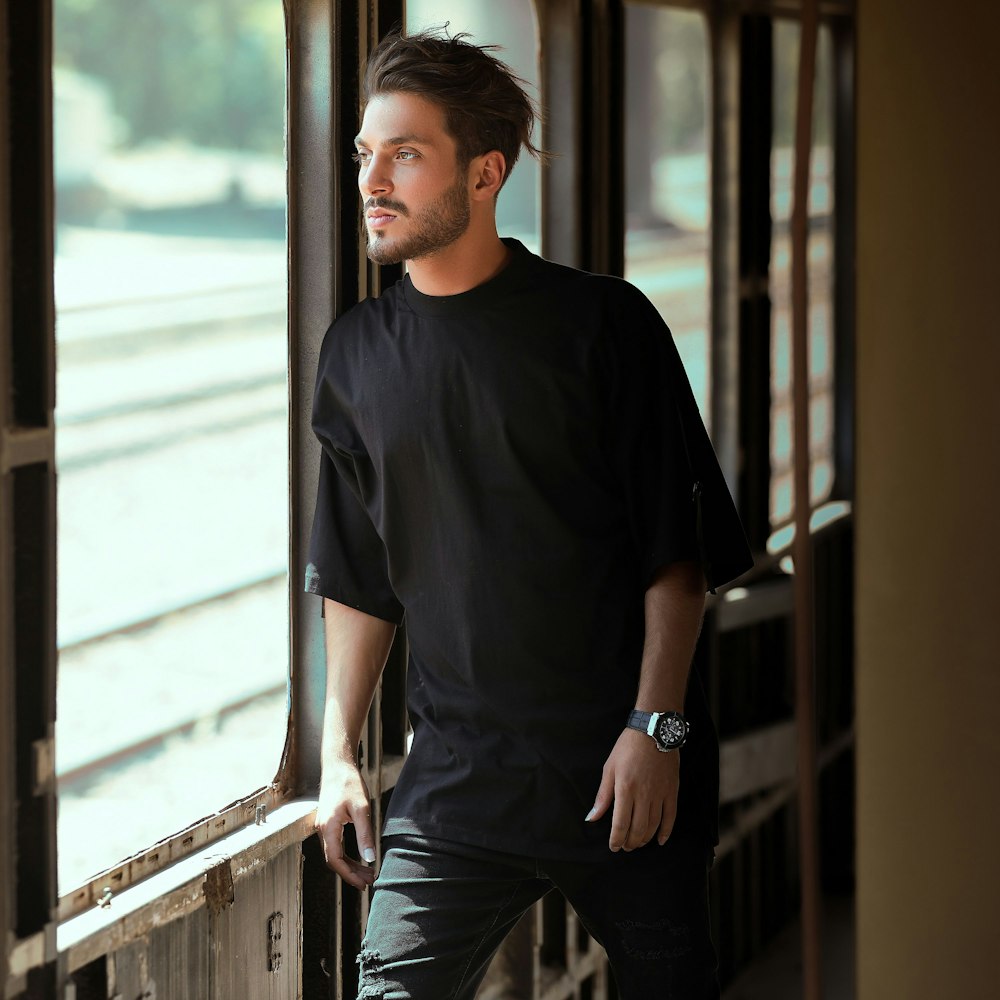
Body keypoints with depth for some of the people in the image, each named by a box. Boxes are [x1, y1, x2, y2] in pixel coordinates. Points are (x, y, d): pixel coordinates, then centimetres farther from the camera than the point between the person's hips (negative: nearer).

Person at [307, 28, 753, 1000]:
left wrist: (655, 728, -11)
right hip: (453, 776, 2)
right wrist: (339, 754, 12)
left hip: (625, 773, -2)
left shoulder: (602, 325, -3)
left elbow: (678, 552, -3)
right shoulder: (356, 353, 8)